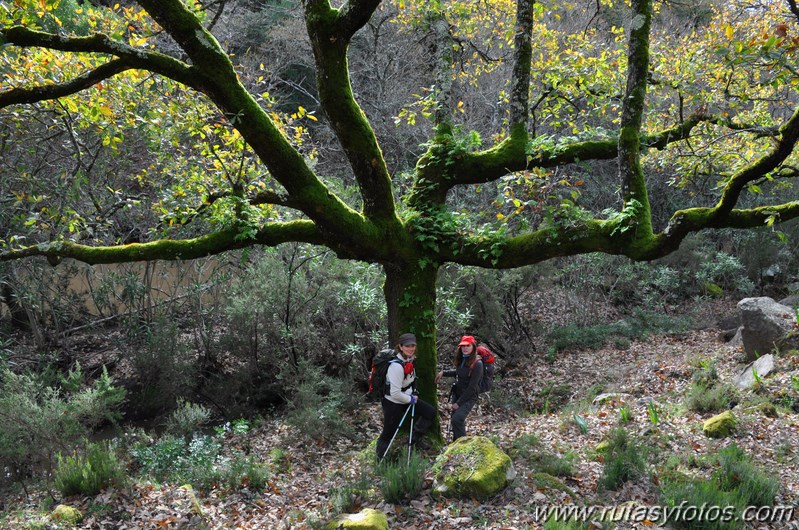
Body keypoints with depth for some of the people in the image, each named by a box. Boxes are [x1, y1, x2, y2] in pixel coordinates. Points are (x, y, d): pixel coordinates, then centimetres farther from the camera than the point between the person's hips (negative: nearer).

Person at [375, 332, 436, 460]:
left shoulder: (409, 360, -4)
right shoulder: (396, 366, -31)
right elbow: (395, 393, -30)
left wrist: (413, 394, 9)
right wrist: (411, 400, -16)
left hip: (407, 398, 8)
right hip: (393, 403, -8)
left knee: (430, 412, 6)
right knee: (388, 433, 4)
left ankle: (417, 438, 25)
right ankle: (380, 459, 28)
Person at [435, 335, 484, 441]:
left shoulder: (477, 364, -19)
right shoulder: (462, 360, 3)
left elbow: (472, 387, -20)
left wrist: (459, 403, -17)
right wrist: (443, 372, 11)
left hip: (469, 397, -7)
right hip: (457, 394, 7)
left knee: (456, 419, -24)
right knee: (454, 421, 11)